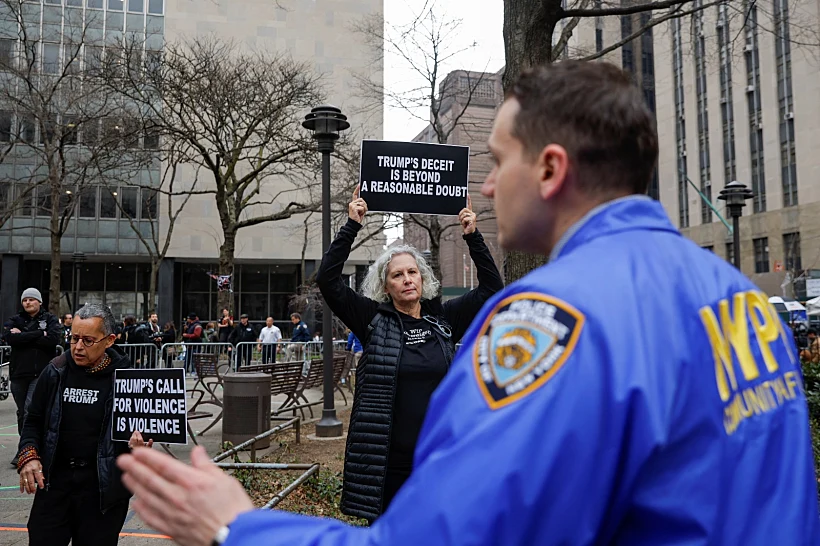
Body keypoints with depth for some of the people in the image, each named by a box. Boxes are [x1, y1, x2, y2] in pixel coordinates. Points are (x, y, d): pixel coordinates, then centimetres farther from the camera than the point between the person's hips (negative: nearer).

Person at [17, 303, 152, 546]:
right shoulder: (55, 371, -1)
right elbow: (34, 421, 10)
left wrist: (140, 439, -21)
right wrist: (29, 456, -5)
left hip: (104, 484, -2)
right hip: (54, 479, 3)